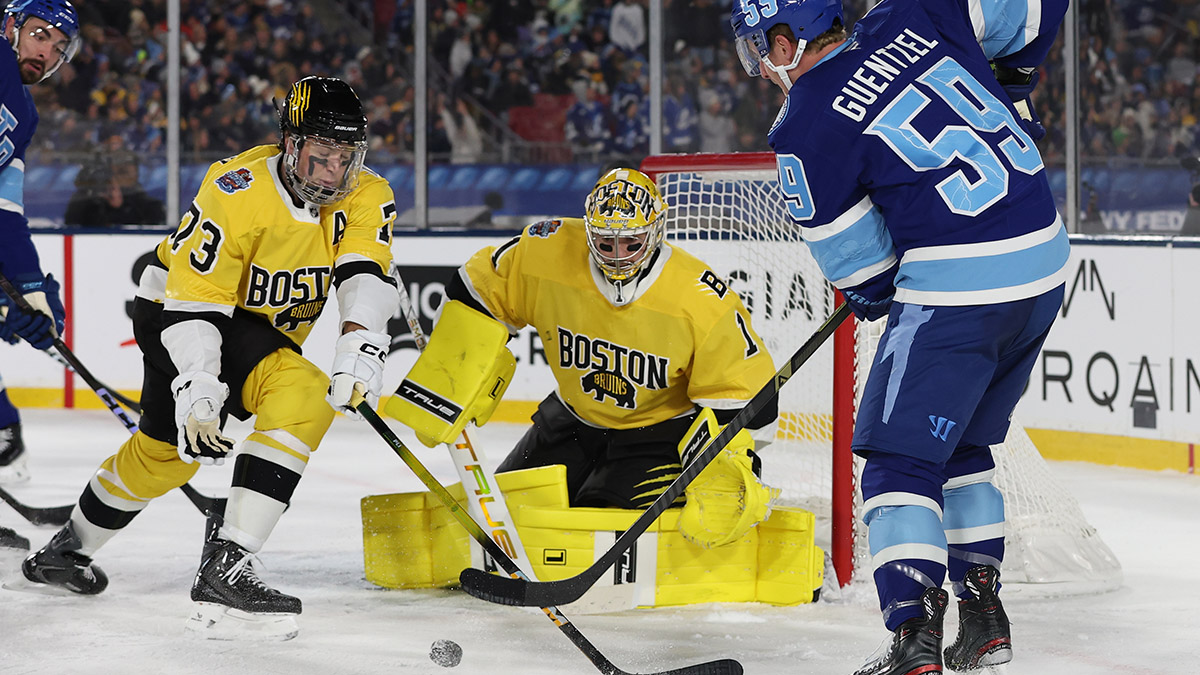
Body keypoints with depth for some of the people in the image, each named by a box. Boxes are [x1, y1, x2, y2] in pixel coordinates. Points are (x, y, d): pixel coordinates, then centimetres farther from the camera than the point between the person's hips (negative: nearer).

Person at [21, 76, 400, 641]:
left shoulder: (365, 197, -16)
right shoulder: (236, 193, -30)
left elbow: (366, 276, -30)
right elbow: (194, 302, -30)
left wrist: (359, 344, -50)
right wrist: (196, 391, -41)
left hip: (263, 327, 7)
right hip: (173, 311, -7)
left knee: (168, 452, 19)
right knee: (301, 397, -29)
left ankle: (68, 549, 43)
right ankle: (224, 567, -35)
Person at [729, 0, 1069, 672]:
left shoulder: (806, 129, -8)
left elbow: (858, 258, -1)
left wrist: (873, 292, 22)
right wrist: (1006, 90, 27)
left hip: (958, 288, -8)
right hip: (1046, 263, 8)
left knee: (902, 455, 0)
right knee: (960, 442, 22)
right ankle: (984, 617, 26)